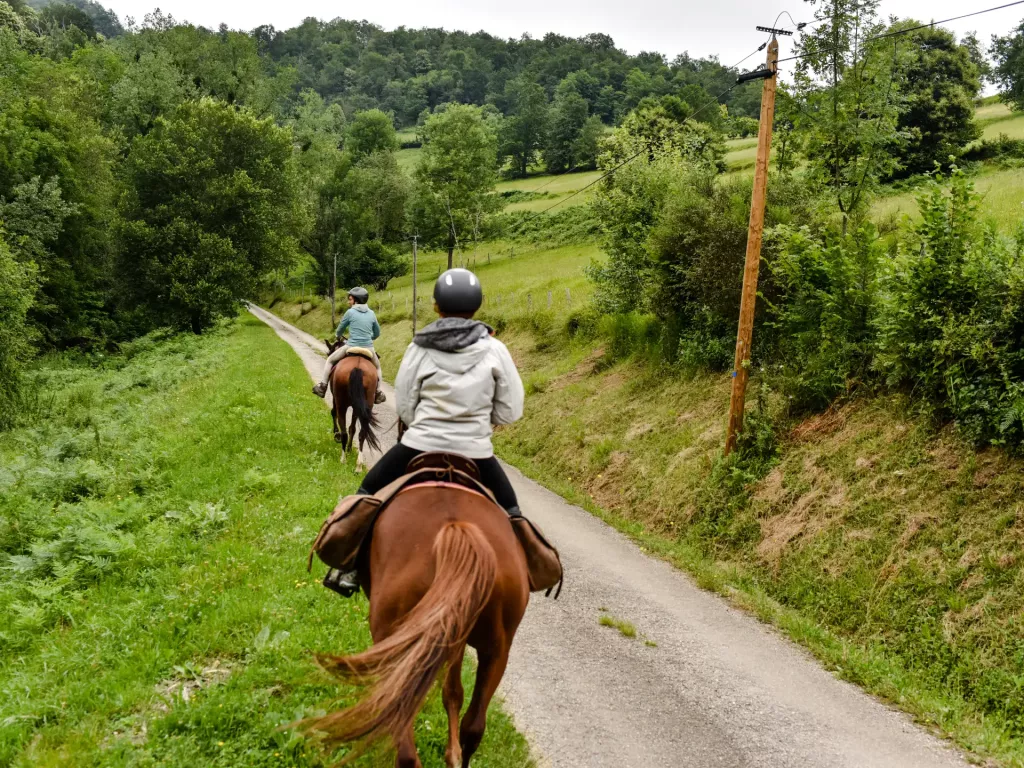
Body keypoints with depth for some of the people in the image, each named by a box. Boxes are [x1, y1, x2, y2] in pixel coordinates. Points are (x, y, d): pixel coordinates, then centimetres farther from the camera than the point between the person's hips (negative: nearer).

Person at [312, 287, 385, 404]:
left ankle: (323, 386, 16)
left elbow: (340, 330, 10)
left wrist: (337, 336, 33)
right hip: (368, 349, 3)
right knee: (377, 366, 31)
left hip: (351, 347, -3)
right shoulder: (371, 314, 8)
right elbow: (377, 334, 17)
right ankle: (378, 393, 23)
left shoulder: (350, 312, -3)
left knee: (330, 360, 20)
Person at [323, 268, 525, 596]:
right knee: (509, 510, 23)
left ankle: (349, 570, 20)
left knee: (368, 493, 21)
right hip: (476, 450, 0)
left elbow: (404, 407, 3)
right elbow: (511, 410, -1)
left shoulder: (419, 349, -3)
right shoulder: (494, 350, -5)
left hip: (419, 445, 0)